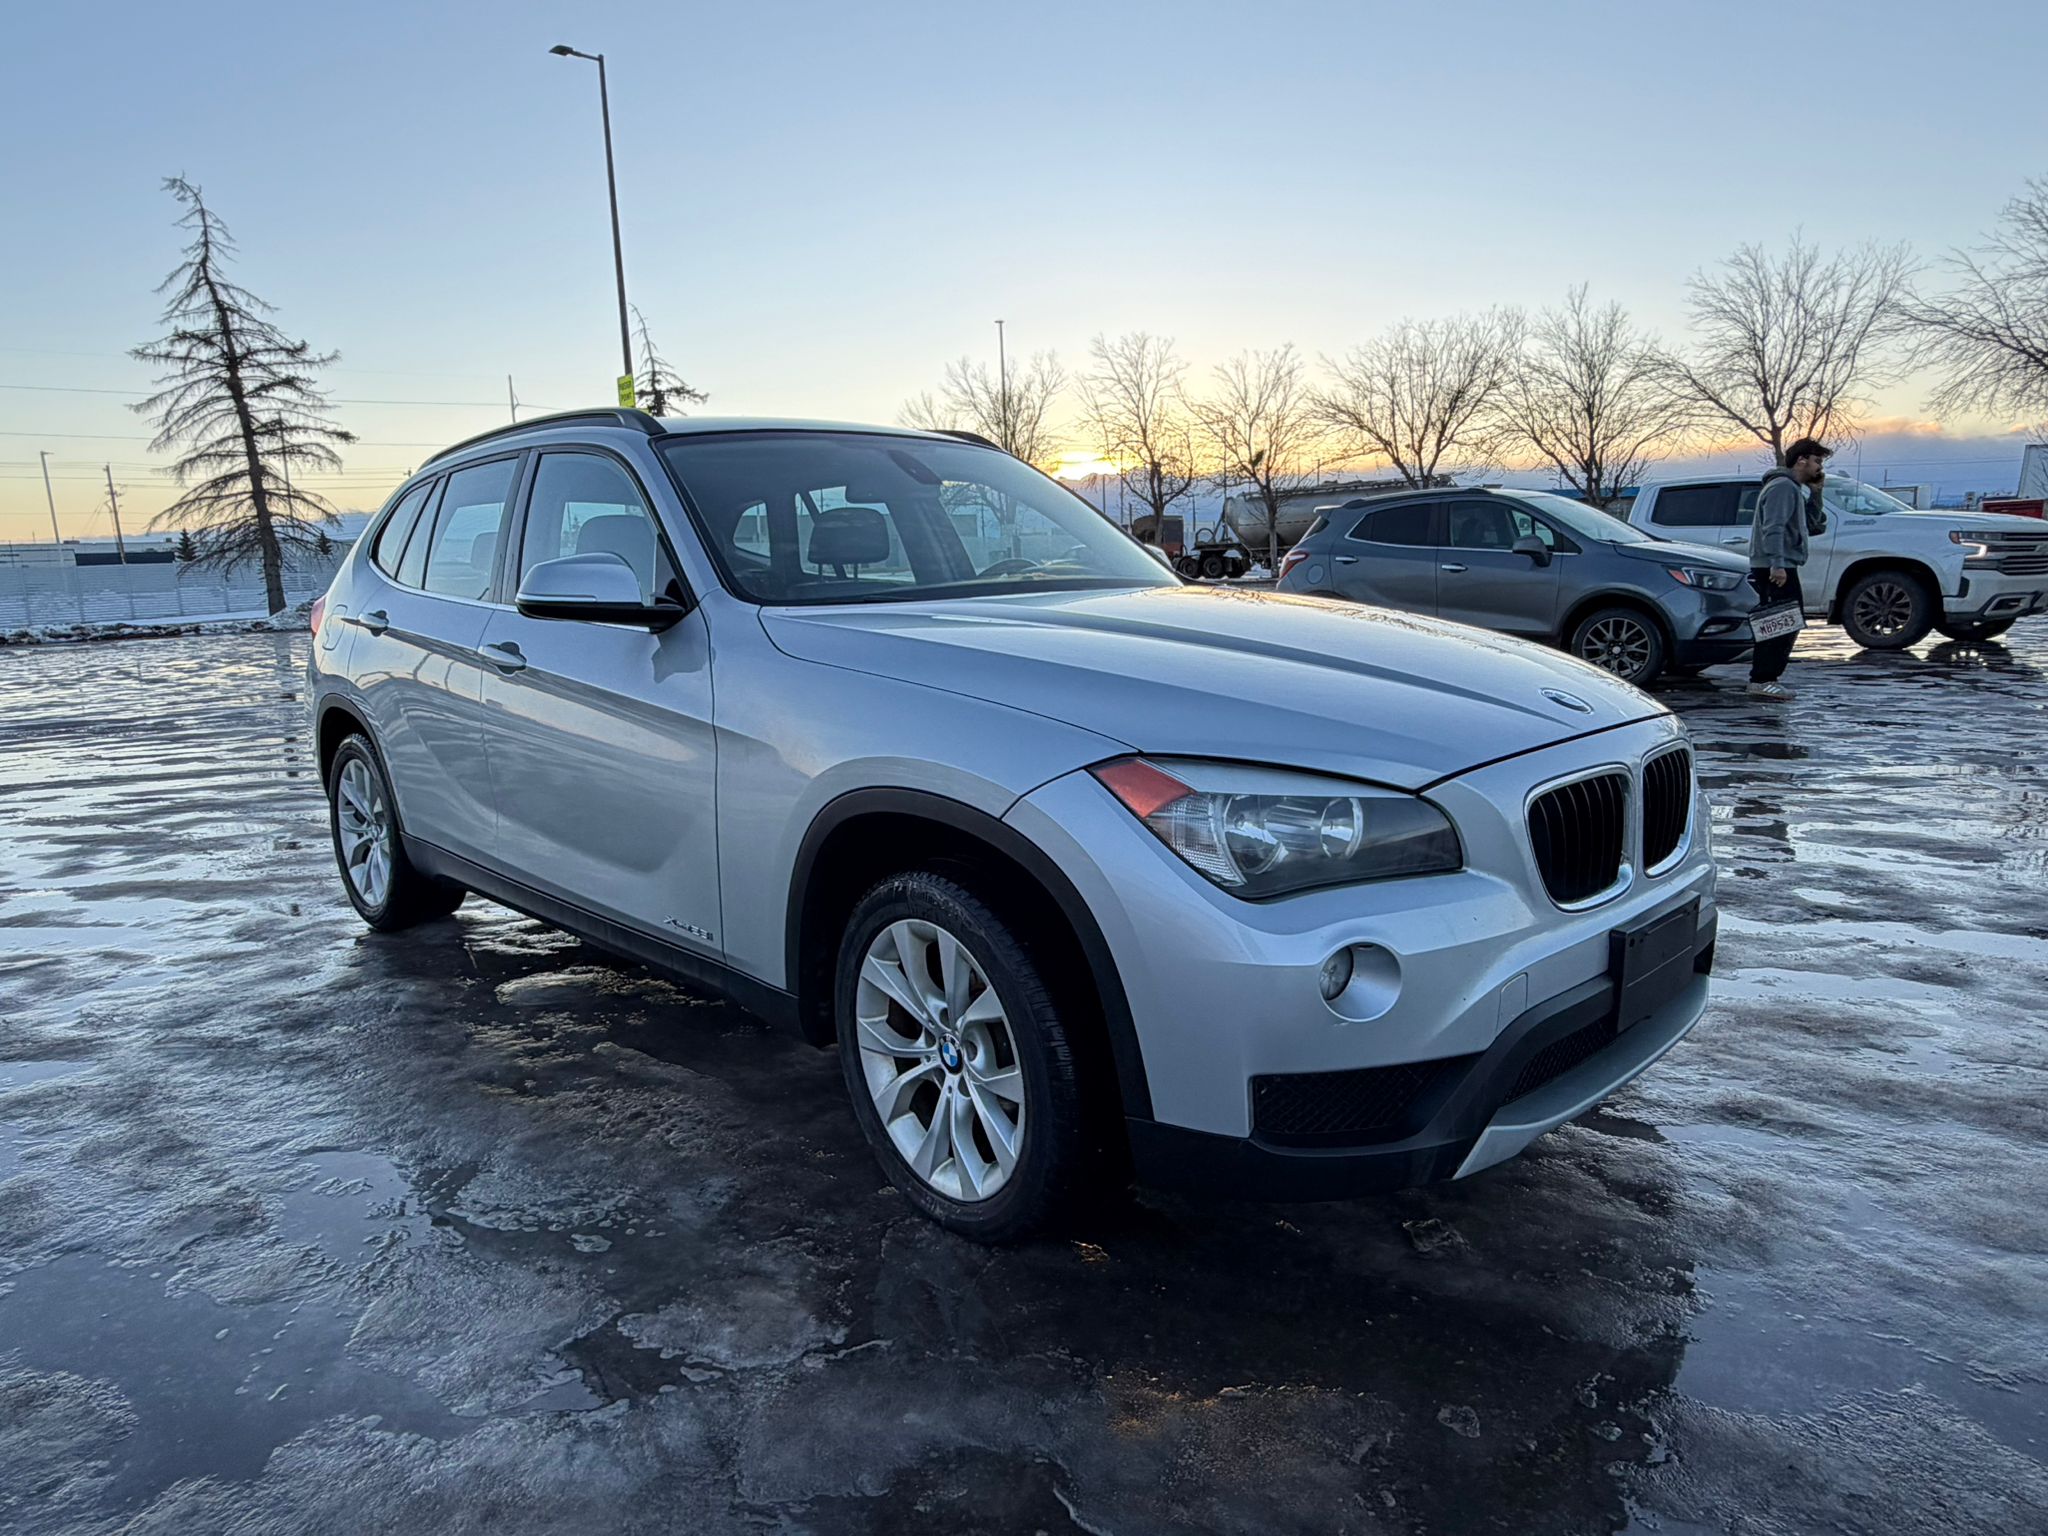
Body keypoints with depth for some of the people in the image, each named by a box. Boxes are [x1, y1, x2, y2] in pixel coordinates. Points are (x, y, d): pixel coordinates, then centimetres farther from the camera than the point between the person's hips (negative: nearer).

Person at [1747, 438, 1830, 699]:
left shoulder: (1794, 488, 23)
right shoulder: (1782, 486, -10)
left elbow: (1811, 523, 23)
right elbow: (1773, 528, -22)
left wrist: (1814, 493, 11)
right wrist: (1777, 564, -29)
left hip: (1778, 567, 11)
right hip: (1775, 568, -11)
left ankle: (1763, 679, 17)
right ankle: (1763, 679, -14)